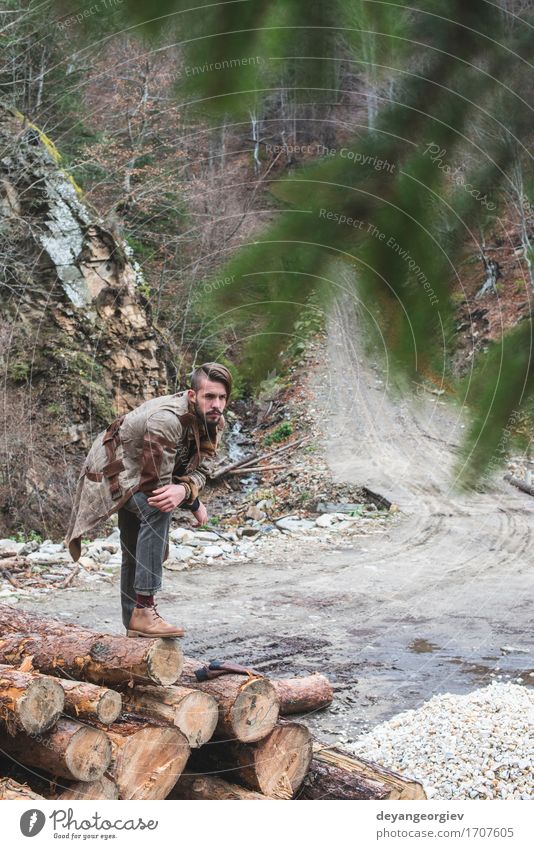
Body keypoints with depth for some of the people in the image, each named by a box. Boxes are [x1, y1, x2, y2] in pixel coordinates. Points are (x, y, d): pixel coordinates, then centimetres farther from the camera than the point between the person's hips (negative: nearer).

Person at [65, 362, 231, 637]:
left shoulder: (214, 423, -12)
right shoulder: (167, 419, -37)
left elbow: (200, 470, -15)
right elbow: (157, 481, -34)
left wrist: (184, 490, -37)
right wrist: (194, 504, -20)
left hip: (140, 477, 9)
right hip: (113, 468, -9)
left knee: (137, 551, 17)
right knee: (157, 510, -34)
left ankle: (134, 624, 33)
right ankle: (143, 609, -33)